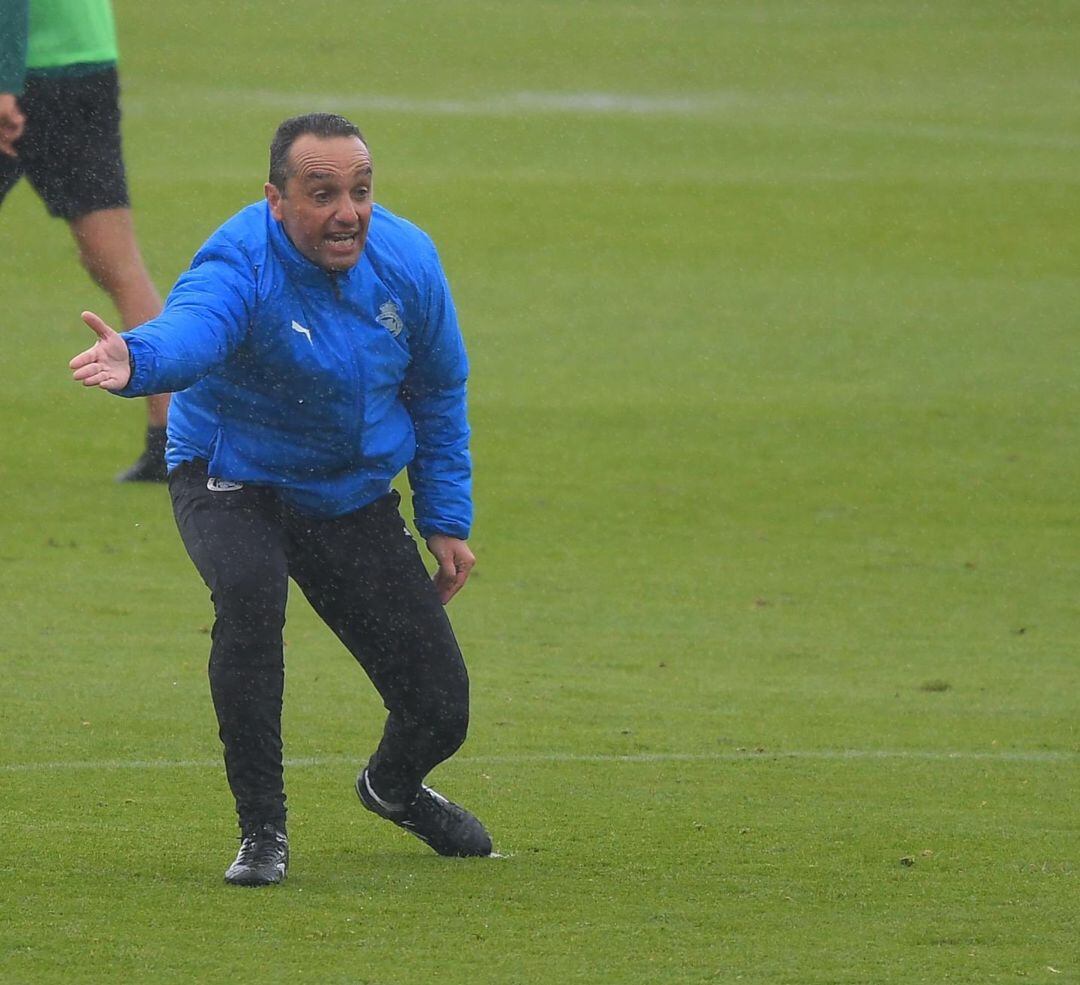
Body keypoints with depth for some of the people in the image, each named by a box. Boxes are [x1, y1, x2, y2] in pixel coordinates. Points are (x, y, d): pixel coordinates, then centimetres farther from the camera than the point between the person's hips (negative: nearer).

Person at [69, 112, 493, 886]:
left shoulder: (407, 260, -11)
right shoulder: (242, 263, -29)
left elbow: (439, 393, 6)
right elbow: (193, 328, -53)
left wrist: (447, 519, 6)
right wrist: (138, 360, -76)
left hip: (356, 495, 4)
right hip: (234, 483, -4)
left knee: (440, 711, 2)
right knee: (249, 592, -38)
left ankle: (394, 789, 42)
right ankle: (262, 829, -23)